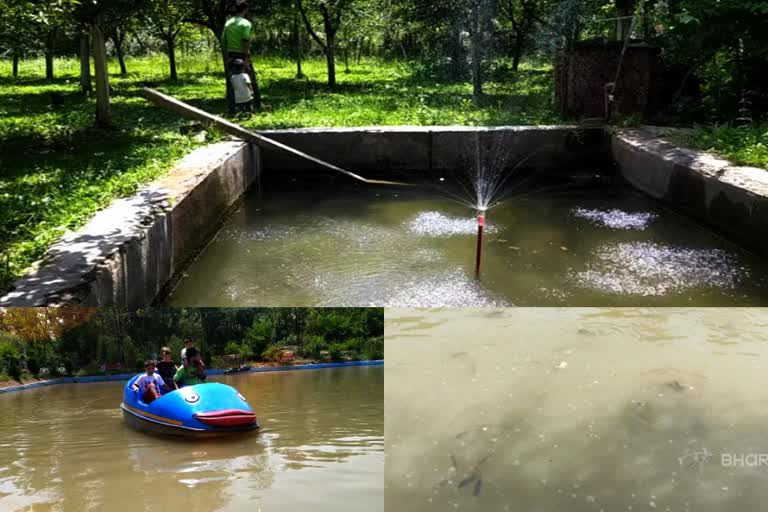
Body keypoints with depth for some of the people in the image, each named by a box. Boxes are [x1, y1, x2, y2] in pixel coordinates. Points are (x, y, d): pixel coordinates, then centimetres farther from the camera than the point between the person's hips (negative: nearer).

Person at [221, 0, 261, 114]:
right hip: (242, 56, -5)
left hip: (230, 56, 5)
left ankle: (232, 108, 3)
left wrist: (226, 57, 12)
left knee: (231, 83, 6)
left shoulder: (228, 23, 7)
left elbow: (223, 41, 7)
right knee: (252, 81, 8)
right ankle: (258, 105, 15)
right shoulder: (246, 23, -10)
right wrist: (246, 59, -18)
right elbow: (246, 42, -19)